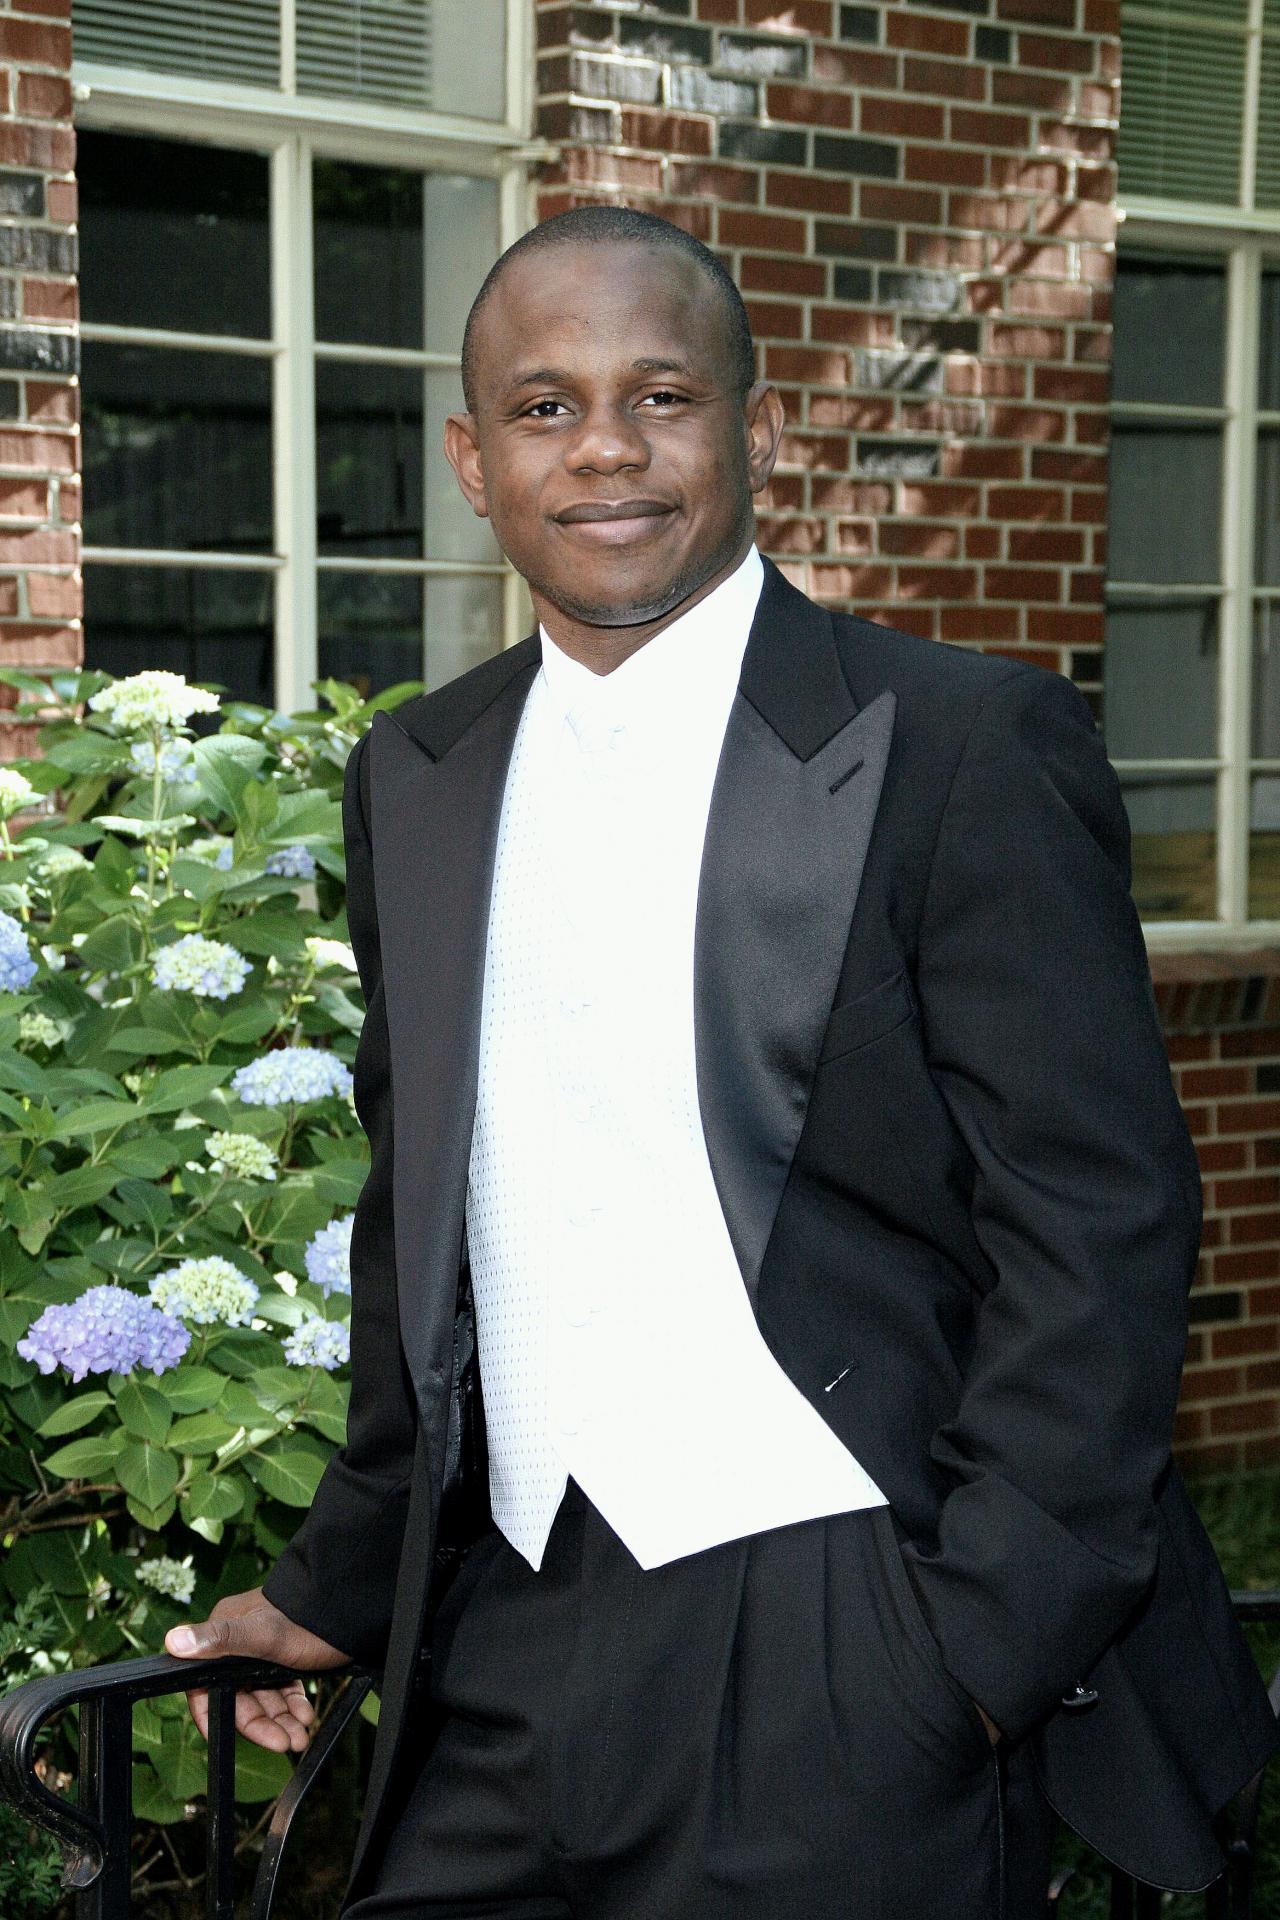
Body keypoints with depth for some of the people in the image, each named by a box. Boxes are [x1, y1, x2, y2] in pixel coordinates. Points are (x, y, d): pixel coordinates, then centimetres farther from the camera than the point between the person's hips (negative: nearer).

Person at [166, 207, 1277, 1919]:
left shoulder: (968, 745, -8)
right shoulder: (414, 778, 9)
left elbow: (1100, 1229, -10)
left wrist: (985, 1641, -15)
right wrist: (342, 1587, 18)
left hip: (844, 1659, -5)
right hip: (506, 1650, 5)